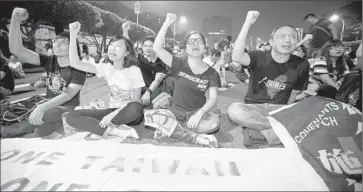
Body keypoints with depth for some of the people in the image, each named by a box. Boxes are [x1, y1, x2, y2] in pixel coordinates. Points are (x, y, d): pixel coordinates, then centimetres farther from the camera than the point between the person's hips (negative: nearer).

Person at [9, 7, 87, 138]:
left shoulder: (78, 69, -15)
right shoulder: (49, 61, -2)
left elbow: (68, 95, -27)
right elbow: (17, 50, -11)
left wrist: (41, 107, -41)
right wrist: (15, 20, -23)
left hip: (68, 109, -5)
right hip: (51, 107, 5)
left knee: (35, 118, -28)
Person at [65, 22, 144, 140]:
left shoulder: (134, 70, -9)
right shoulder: (106, 68, 1)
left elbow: (135, 101, -13)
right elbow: (75, 63, -8)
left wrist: (113, 114, -22)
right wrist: (73, 35, -15)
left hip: (128, 113, -4)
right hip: (112, 110, 4)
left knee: (135, 108, -41)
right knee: (71, 117, -15)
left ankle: (107, 129, -17)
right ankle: (117, 131, -25)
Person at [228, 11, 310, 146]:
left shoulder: (301, 64, 1)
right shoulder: (259, 57, -7)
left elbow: (295, 93, 11)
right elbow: (237, 57, -29)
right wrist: (248, 23, -31)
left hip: (280, 109, 2)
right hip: (254, 107, -1)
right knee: (234, 110, -35)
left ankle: (261, 132, -16)